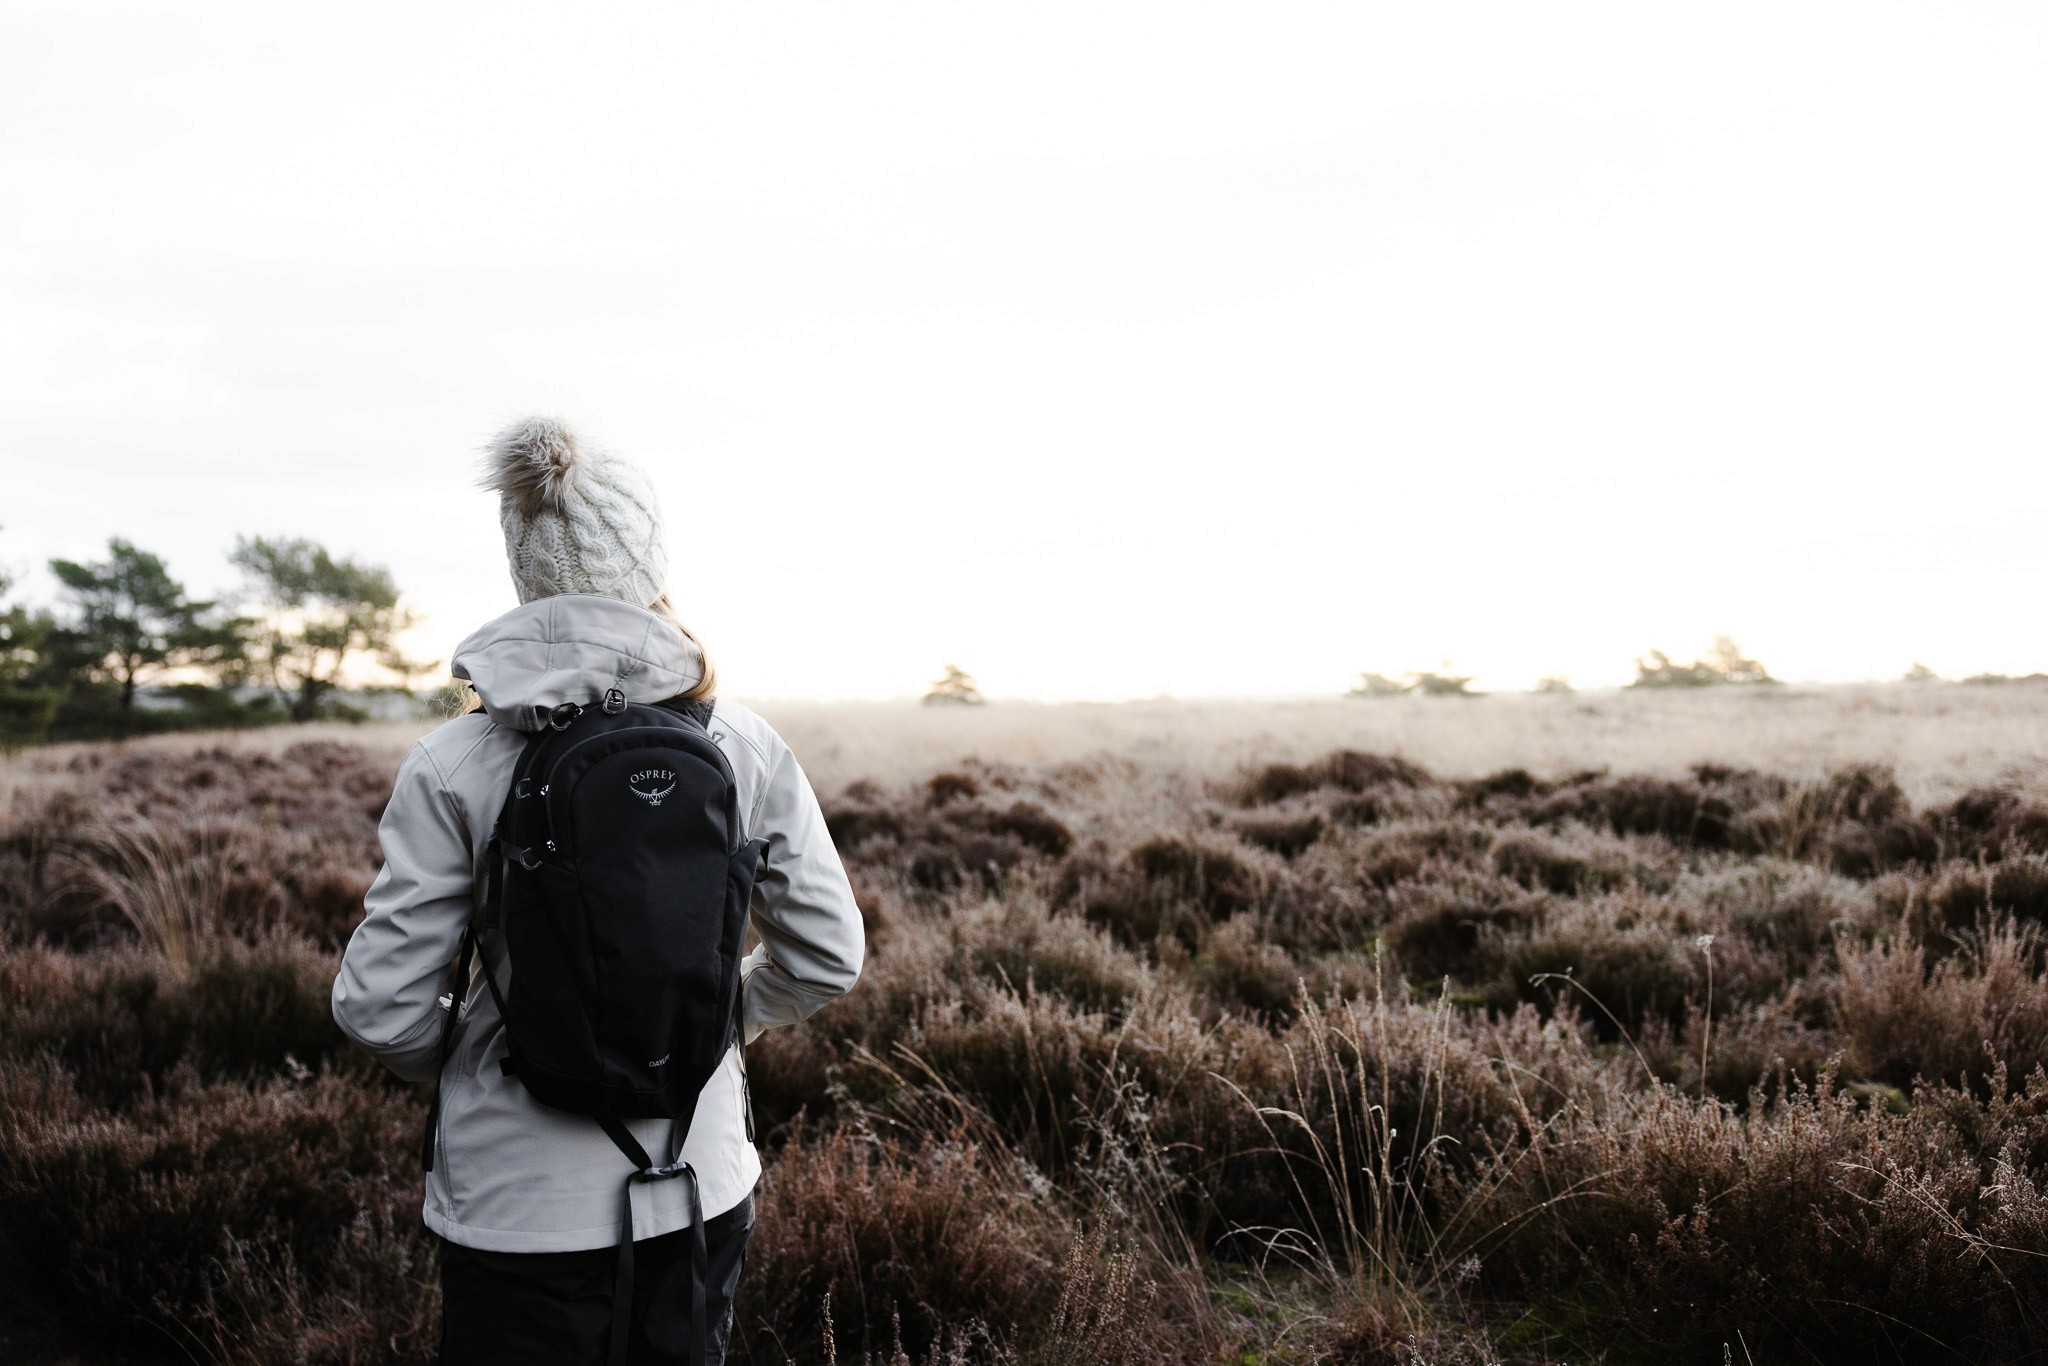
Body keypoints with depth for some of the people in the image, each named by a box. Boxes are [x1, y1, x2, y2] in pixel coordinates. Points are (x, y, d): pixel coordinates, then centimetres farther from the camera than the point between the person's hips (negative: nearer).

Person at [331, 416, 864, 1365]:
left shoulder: (455, 764, -13)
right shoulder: (744, 745, -7)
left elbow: (378, 1008, -11)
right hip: (700, 1187, 2)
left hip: (520, 1205, -2)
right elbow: (827, 957, 0)